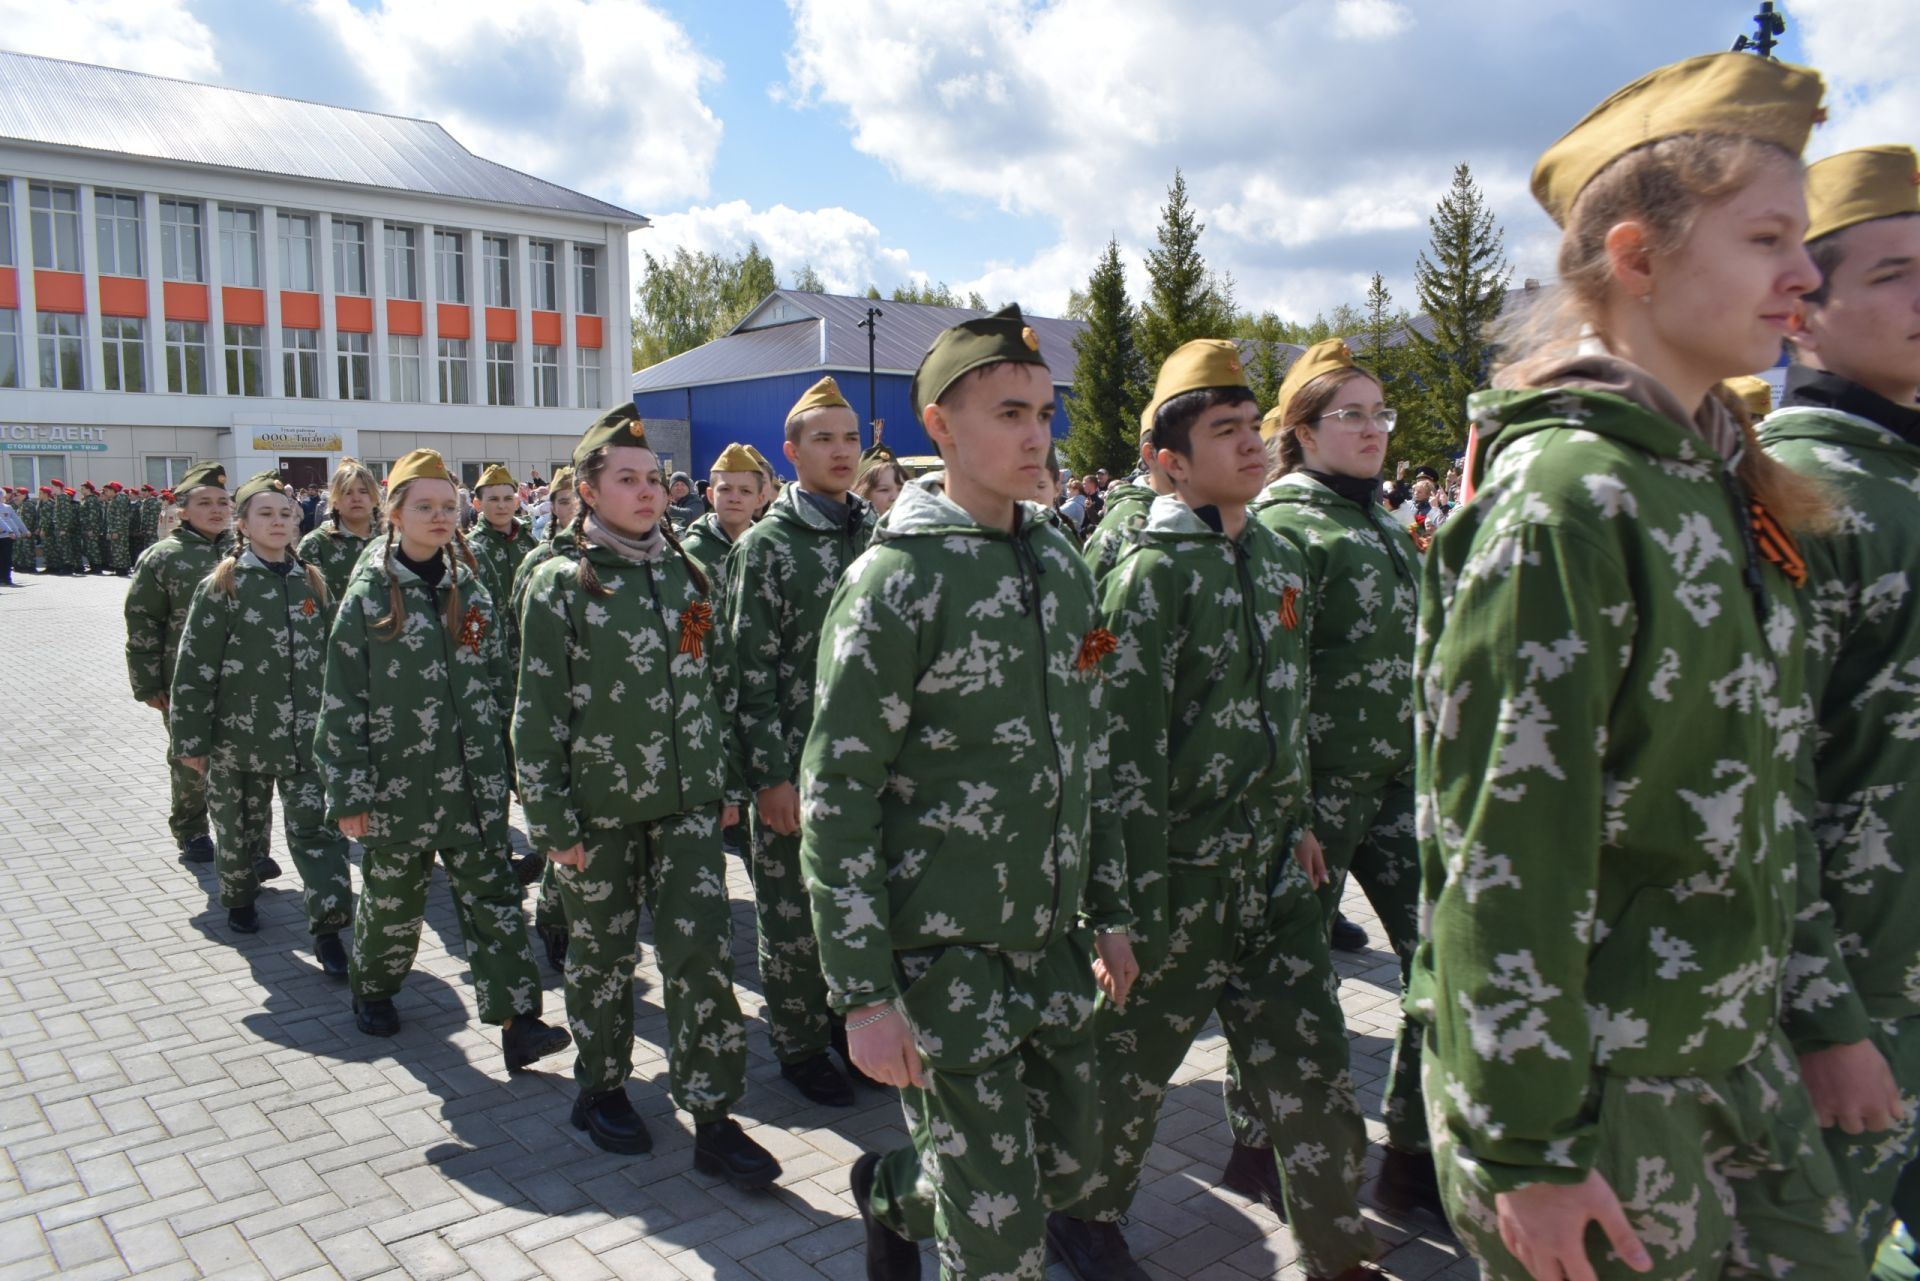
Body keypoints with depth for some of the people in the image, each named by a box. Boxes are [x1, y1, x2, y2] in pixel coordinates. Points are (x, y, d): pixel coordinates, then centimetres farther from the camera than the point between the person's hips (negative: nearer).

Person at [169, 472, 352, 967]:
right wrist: (191, 738, -8)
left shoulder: (311, 584, 6)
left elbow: (331, 658, 13)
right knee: (240, 825, 14)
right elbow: (194, 667, -7)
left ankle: (328, 927, -2)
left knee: (315, 826, -4)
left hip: (305, 734, 2)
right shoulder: (222, 587, -6)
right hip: (239, 734, -2)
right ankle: (240, 898, 39)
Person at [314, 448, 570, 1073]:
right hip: (399, 783, -3)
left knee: (492, 897, -1)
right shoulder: (368, 597, -5)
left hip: (473, 782, 3)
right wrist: (349, 794, -9)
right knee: (393, 900, 13)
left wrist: (506, 767, 12)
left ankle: (517, 1020, -1)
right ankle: (373, 990, 38)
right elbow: (343, 702, -6)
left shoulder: (472, 592, 8)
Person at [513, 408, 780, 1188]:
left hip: (687, 802, 3)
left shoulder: (684, 574, 8)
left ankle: (713, 1118, 7)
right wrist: (552, 821, -9)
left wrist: (725, 783, 11)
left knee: (705, 952, -3)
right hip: (599, 808, -3)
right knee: (603, 955, 12)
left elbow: (717, 683, 14)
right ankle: (601, 1089, 33)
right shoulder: (560, 585, -5)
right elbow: (538, 711, -6)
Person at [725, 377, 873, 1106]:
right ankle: (799, 1044, 24)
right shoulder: (764, 546, -7)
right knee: (794, 915, 7)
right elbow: (751, 671, -10)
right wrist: (770, 775, -13)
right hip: (796, 767, -4)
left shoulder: (877, 538, 8)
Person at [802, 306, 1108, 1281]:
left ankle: (894, 1191, 43)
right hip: (944, 947, -7)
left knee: (1074, 1161, 18)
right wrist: (864, 996, -16)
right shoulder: (894, 582, -15)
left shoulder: (1060, 561, 6)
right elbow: (836, 799, -15)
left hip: (1051, 939, 7)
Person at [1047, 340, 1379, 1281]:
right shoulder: (1153, 574, -15)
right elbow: (1127, 748, -18)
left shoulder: (1277, 558, 8)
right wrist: (1127, 906, -18)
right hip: (1181, 870, -6)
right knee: (1133, 1060, 11)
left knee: (1310, 1066, 12)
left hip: (1272, 862, 7)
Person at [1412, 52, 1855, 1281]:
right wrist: (1529, 1144, -20)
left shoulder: (1715, 476, 6)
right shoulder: (1561, 498, -22)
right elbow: (1505, 844, -24)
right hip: (1594, 1074, -8)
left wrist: (1763, 1017, 18)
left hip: (1734, 1049, 8)